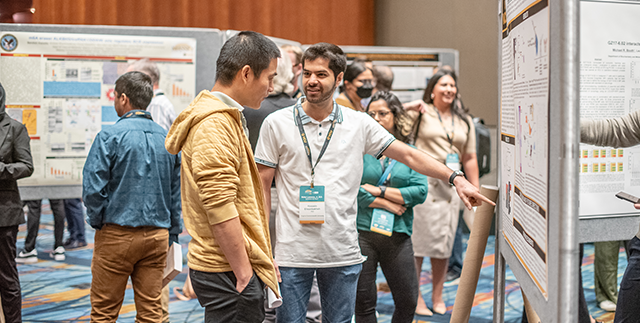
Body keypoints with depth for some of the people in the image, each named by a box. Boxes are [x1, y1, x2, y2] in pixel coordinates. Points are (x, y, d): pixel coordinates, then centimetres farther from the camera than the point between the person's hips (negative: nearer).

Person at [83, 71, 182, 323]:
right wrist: (171, 236, 16)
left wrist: (98, 222, 3)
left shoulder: (110, 137, -10)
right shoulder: (168, 138, 5)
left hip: (117, 235, -4)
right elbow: (177, 191, 9)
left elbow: (93, 188, -13)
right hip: (157, 236, 4)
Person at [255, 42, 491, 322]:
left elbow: (408, 155, 9)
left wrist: (456, 178, 0)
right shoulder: (276, 124, 0)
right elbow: (262, 186, 2)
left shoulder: (359, 124, 4)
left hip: (342, 254, 2)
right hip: (292, 253, -1)